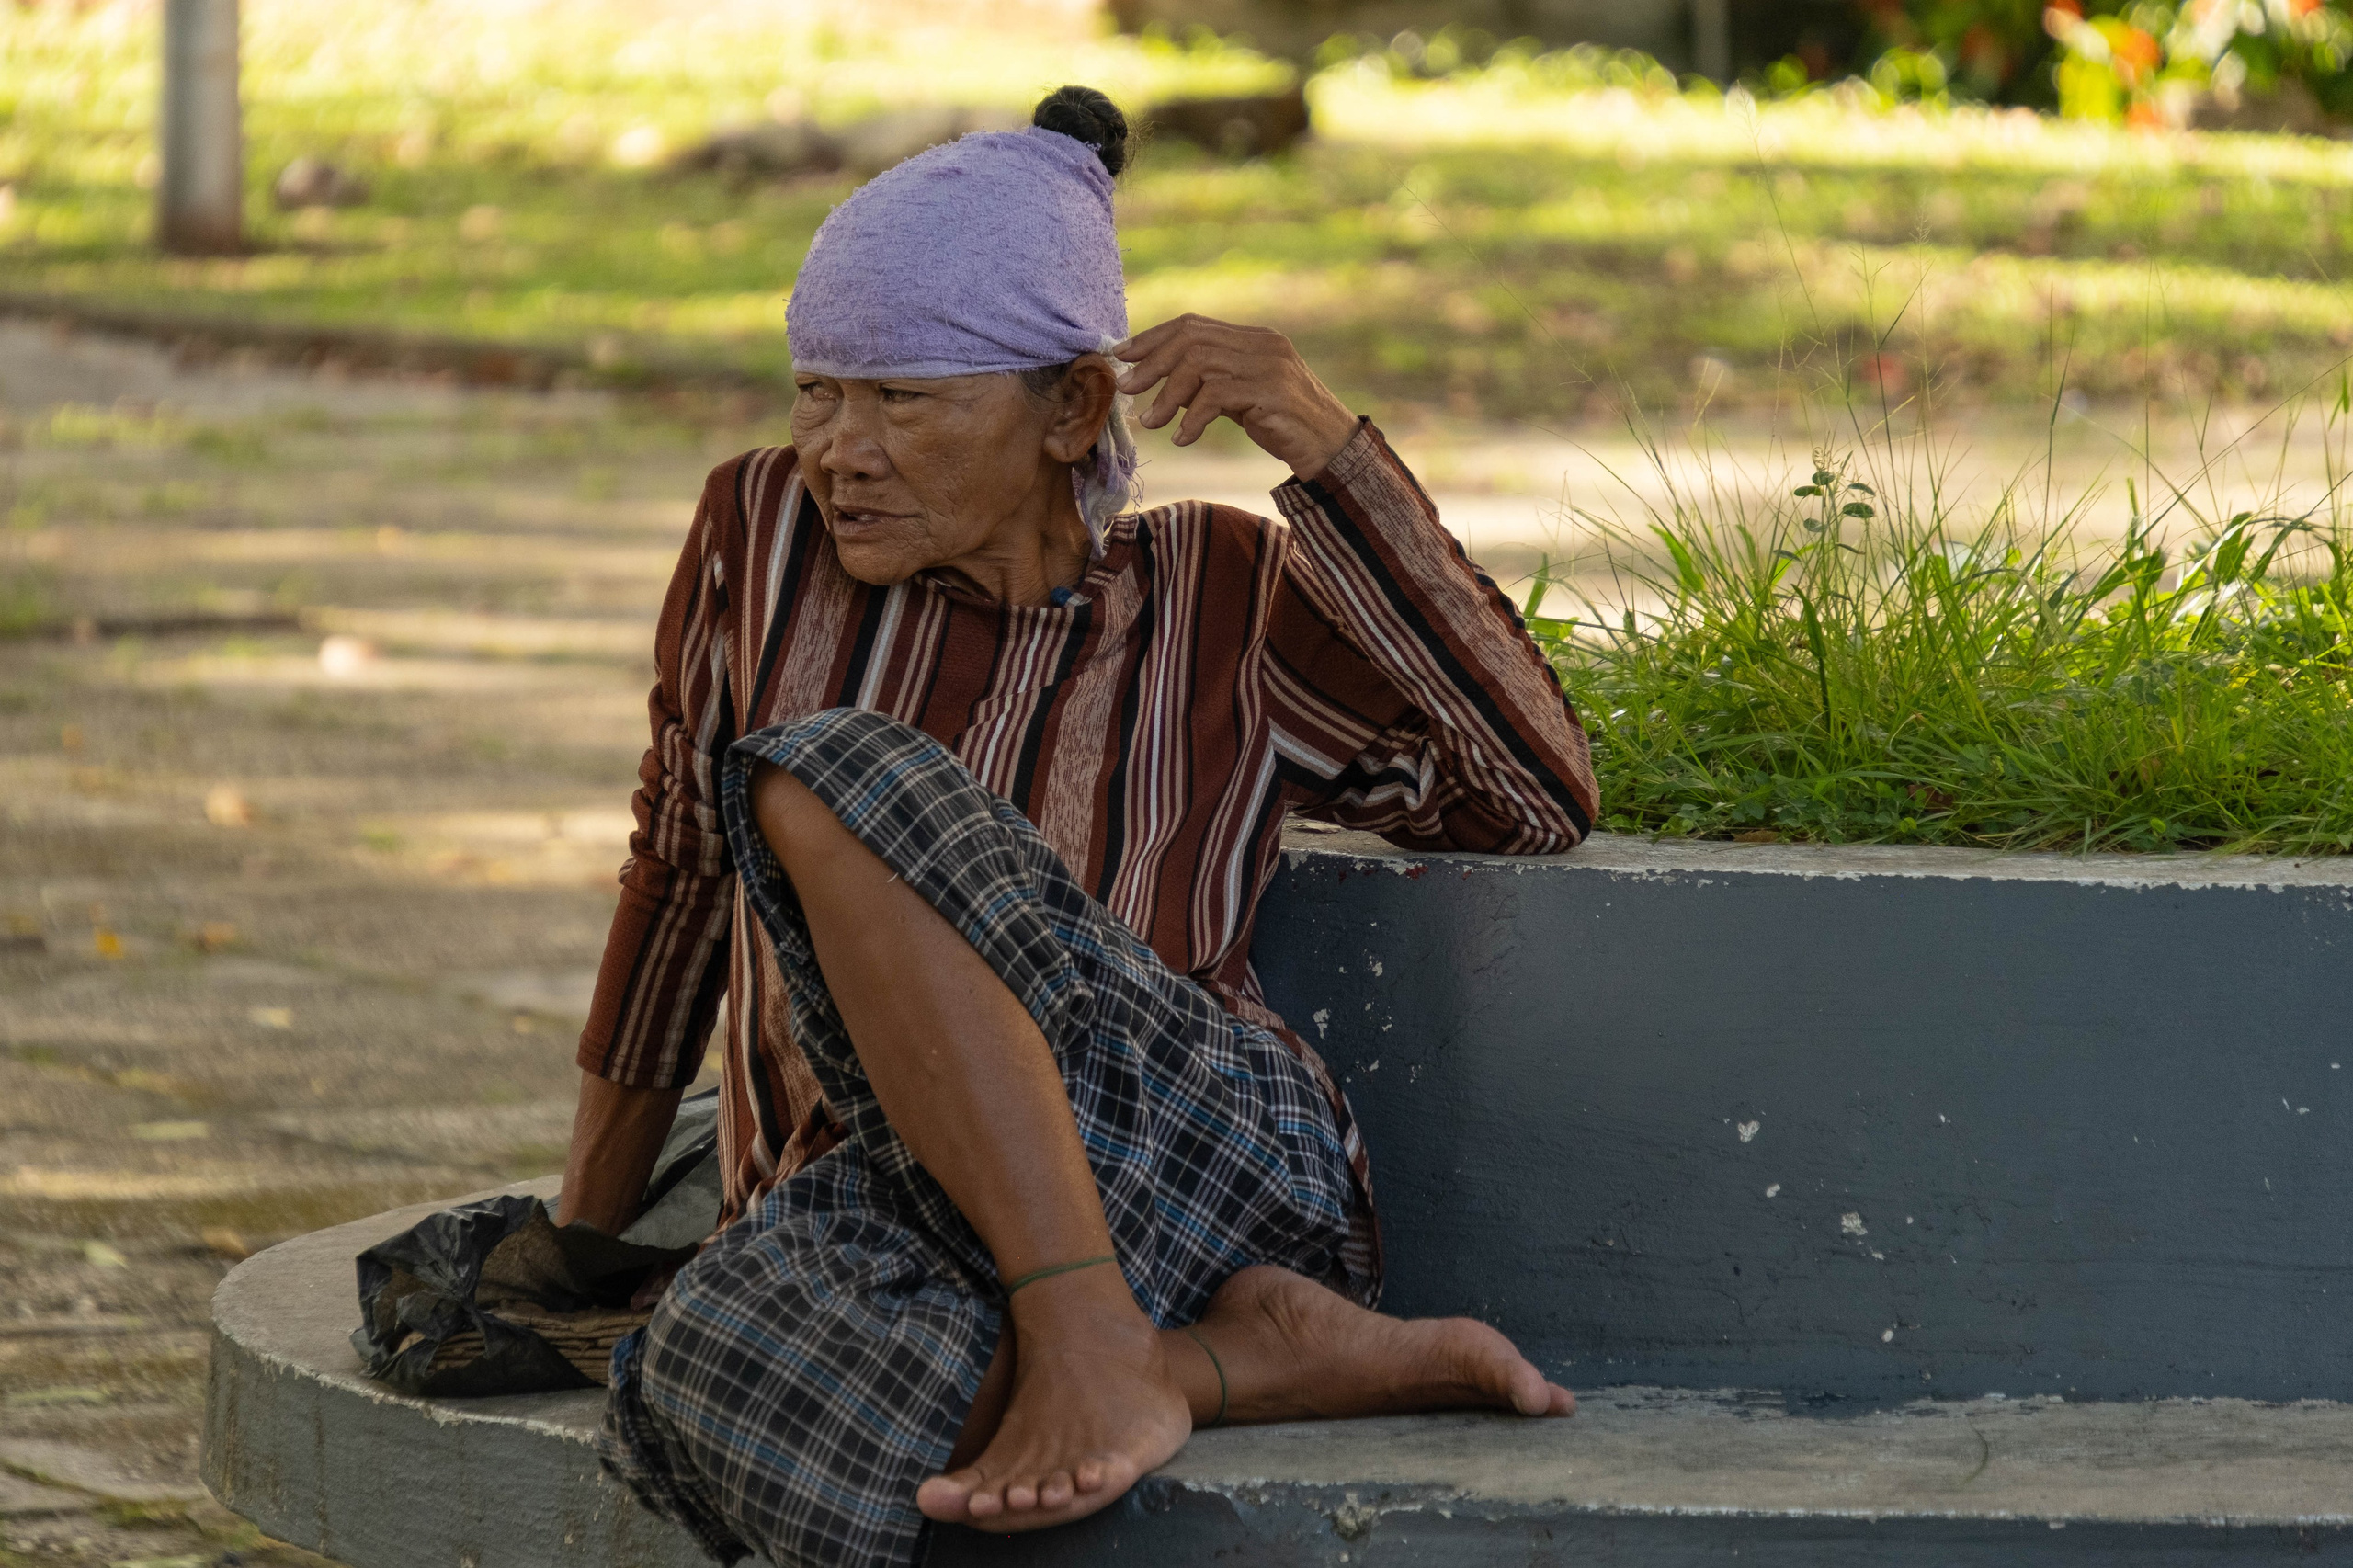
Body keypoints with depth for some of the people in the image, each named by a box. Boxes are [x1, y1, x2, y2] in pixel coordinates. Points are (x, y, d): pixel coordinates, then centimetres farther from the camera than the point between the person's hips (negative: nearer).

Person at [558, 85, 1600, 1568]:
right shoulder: (768, 533, 10)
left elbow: (1536, 794, 0)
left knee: (825, 786, -27)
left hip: (1206, 1156, -2)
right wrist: (584, 1239, 27)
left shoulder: (1219, 599, 8)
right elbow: (681, 866, 21)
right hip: (885, 1223, 2)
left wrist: (1328, 443, -5)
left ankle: (1095, 1336, -32)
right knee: (730, 1382, -38)